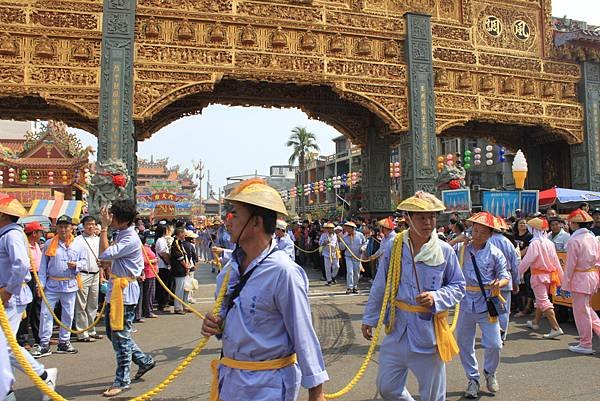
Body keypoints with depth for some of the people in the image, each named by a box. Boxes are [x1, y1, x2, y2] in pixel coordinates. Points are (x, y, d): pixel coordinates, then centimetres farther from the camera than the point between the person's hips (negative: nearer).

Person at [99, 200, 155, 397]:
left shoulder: (131, 239, -20)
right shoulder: (121, 234, 10)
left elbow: (105, 254, -27)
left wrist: (104, 227, -22)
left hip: (124, 291, -10)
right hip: (115, 289, 10)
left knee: (120, 335, -1)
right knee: (112, 333, 17)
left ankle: (122, 380, 13)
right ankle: (144, 360, 29)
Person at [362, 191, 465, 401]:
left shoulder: (445, 251, -8)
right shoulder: (393, 247, -5)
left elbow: (458, 287, 2)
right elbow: (379, 287, 4)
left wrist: (435, 297, -16)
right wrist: (369, 318, 8)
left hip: (429, 330, -1)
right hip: (398, 328, 2)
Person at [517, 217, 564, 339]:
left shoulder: (535, 243, -17)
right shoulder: (549, 243, 4)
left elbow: (527, 260, -17)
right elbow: (556, 261, 8)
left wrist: (518, 273, -5)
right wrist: (561, 277, 14)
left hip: (539, 275, -8)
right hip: (550, 275, 8)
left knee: (543, 301, -6)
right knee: (540, 299, 21)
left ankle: (555, 328, -12)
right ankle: (535, 322, 36)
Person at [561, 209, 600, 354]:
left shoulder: (574, 241, -17)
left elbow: (570, 265, -16)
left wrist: (565, 283, -9)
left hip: (580, 278, -8)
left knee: (581, 311, 2)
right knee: (586, 308, 24)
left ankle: (585, 345, 11)